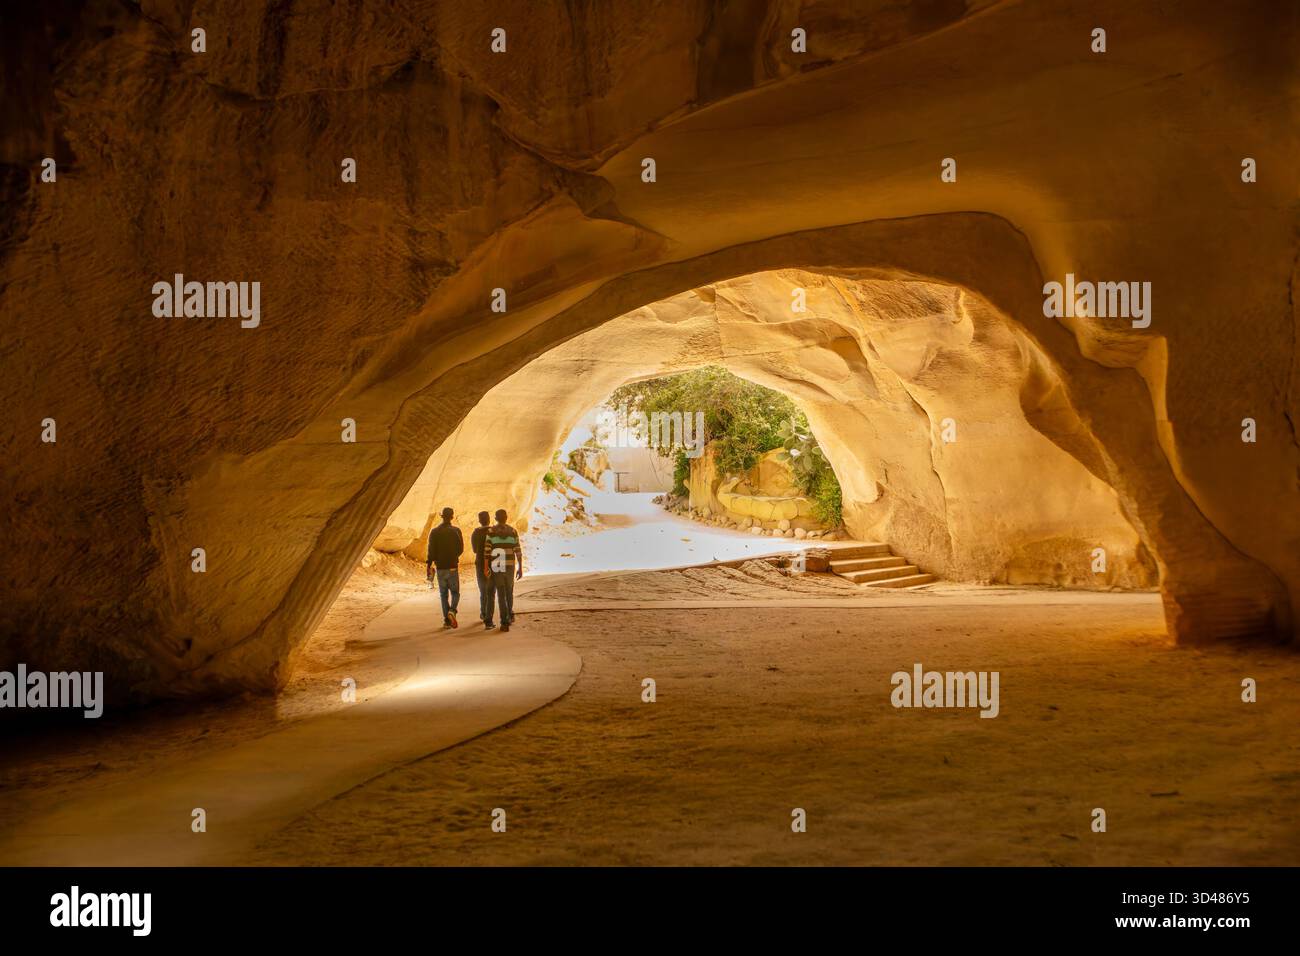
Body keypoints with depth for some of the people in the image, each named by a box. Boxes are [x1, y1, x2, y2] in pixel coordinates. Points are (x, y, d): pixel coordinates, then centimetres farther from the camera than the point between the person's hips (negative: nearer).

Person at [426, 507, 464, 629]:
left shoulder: (434, 532, -3)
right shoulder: (456, 531, -5)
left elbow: (431, 551, -7)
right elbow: (461, 549, 0)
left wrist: (428, 565, 2)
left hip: (440, 568, 1)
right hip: (453, 567, -1)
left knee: (443, 595, 10)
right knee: (455, 593, 9)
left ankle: (446, 620, 6)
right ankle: (452, 611, -18)